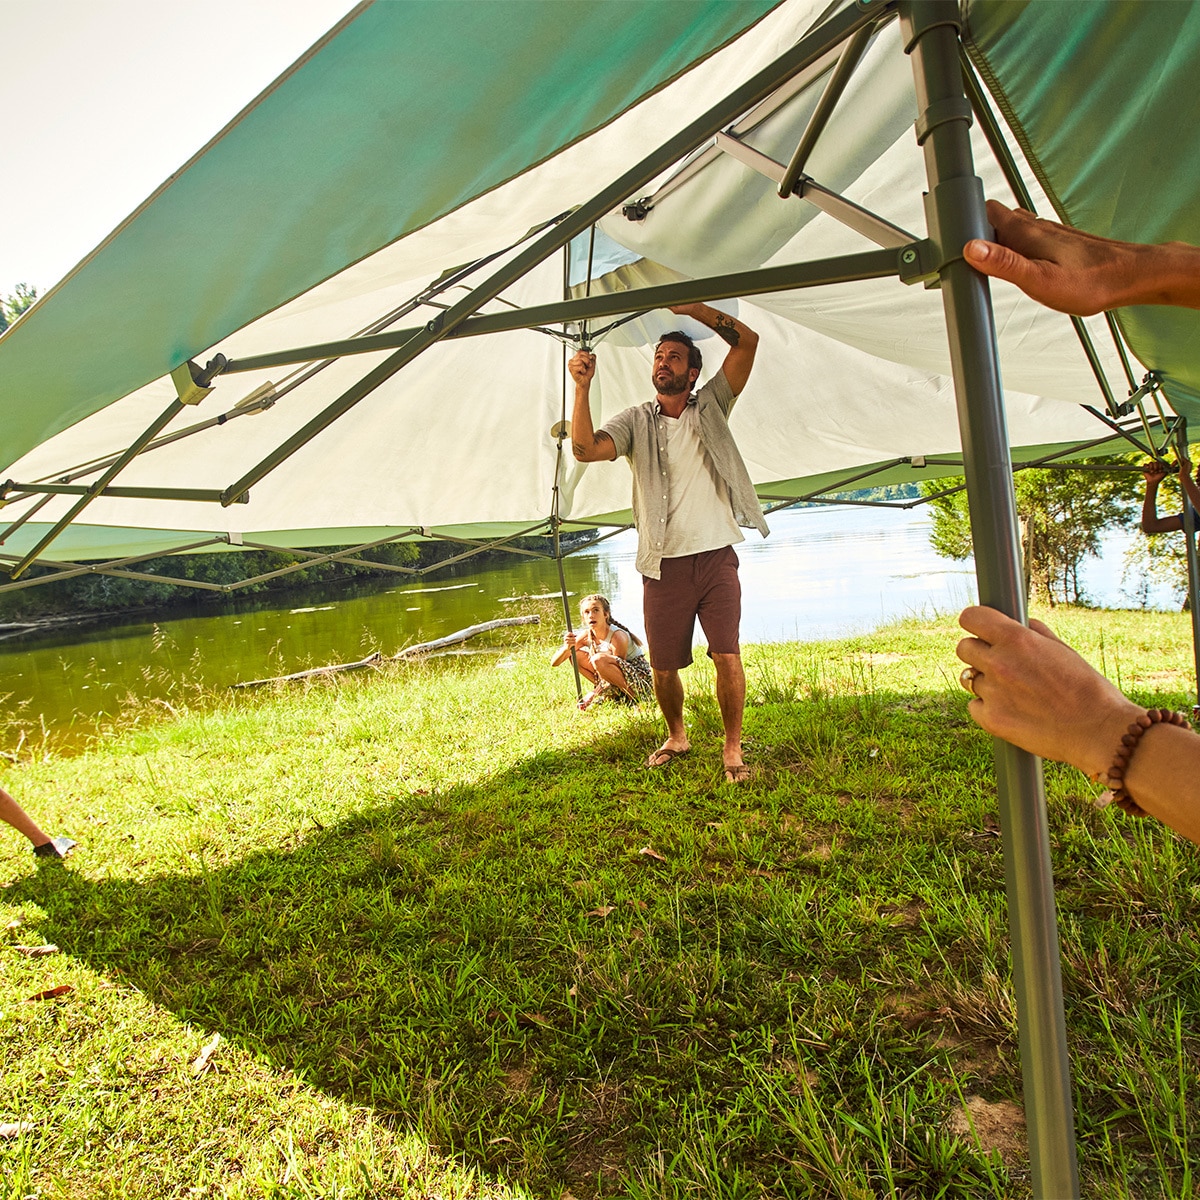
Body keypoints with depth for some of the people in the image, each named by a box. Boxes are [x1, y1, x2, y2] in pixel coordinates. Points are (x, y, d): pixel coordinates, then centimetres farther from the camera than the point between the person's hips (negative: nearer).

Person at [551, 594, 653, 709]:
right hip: (618, 683, 7)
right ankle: (610, 694, 2)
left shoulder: (618, 636, -24)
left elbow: (616, 669, -21)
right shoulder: (586, 636, -7)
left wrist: (592, 694, -24)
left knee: (598, 659, -31)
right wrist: (566, 647, -29)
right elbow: (554, 663, -7)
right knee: (575, 656, -3)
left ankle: (633, 696, -15)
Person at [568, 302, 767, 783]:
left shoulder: (710, 407, 9)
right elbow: (585, 449, -10)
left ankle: (732, 747, 10)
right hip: (664, 566, 1)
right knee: (664, 667, 7)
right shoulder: (635, 421, 7)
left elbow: (747, 341, 1)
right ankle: (676, 736, 33)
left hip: (716, 558, 0)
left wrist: (689, 306, -3)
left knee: (728, 656, -9)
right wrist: (582, 387, -17)